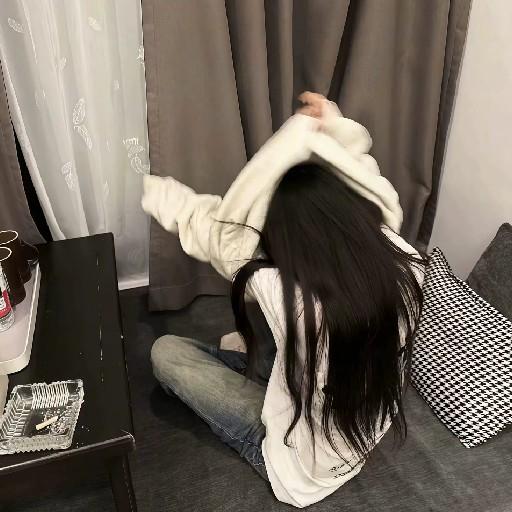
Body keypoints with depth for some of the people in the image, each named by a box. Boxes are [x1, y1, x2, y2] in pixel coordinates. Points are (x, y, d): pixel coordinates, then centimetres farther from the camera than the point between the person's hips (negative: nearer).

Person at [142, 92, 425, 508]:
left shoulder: (283, 291, -37)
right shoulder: (404, 263, -23)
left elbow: (219, 226, -20)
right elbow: (372, 195, -2)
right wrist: (337, 128, -8)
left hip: (301, 471, -5)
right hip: (366, 439, 5)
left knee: (166, 352, 1)